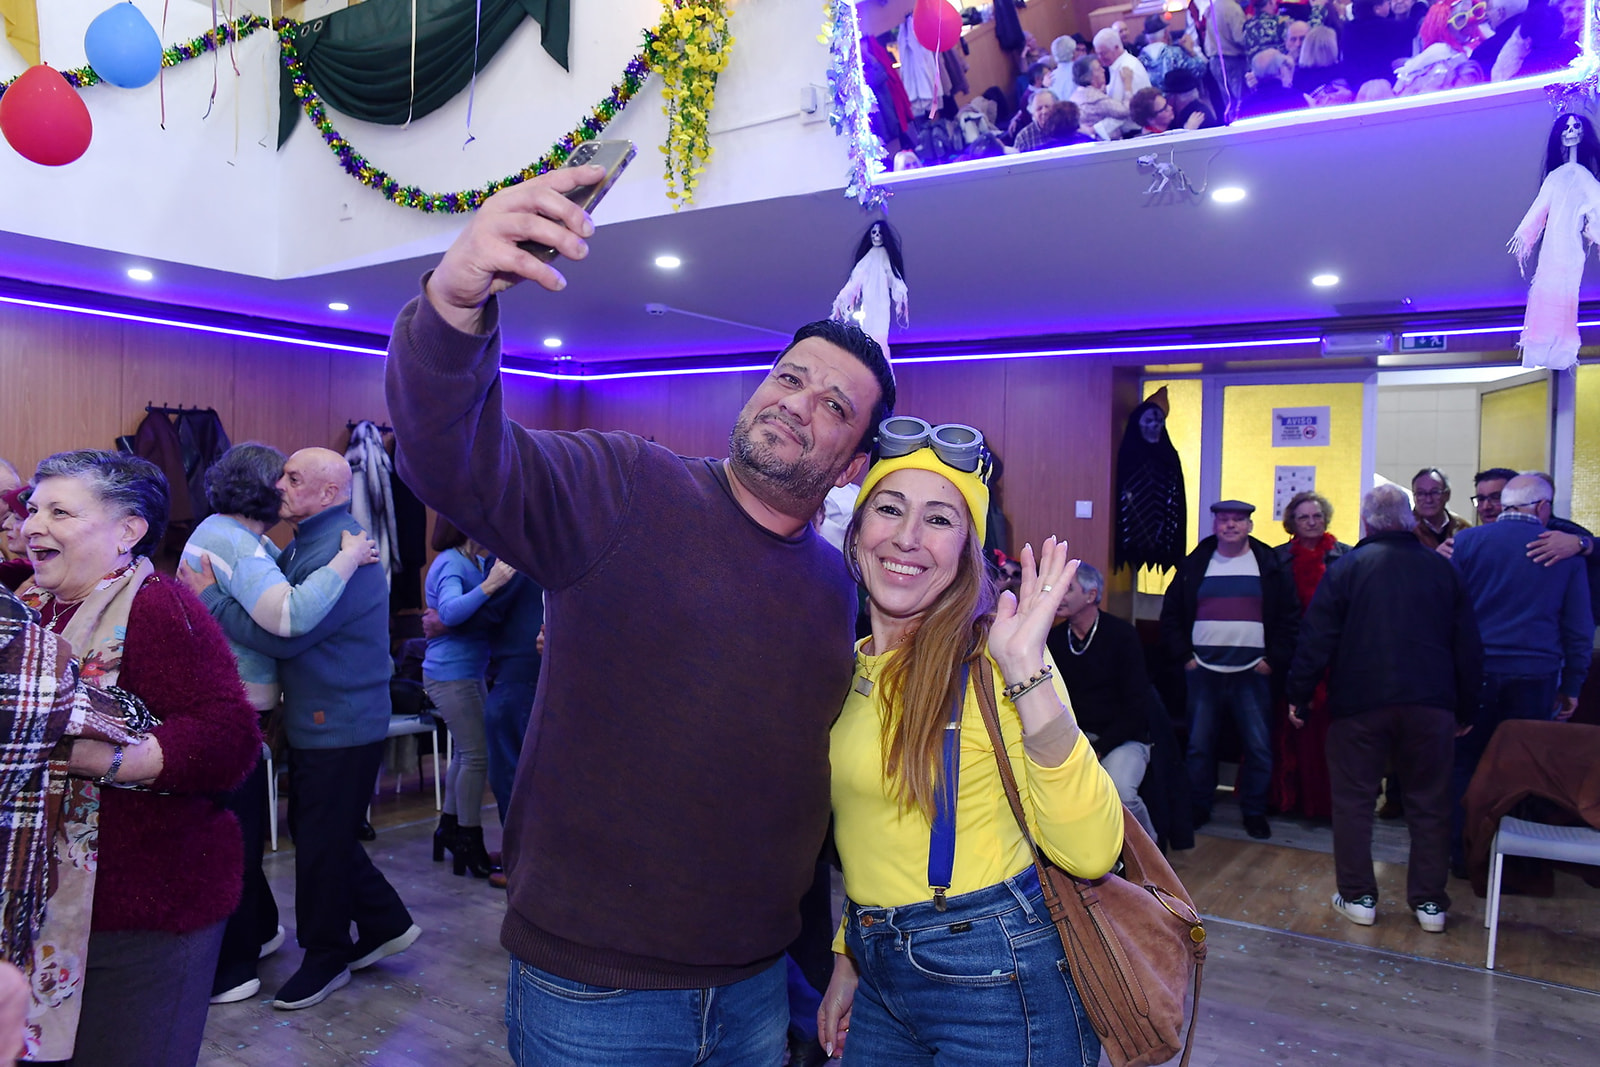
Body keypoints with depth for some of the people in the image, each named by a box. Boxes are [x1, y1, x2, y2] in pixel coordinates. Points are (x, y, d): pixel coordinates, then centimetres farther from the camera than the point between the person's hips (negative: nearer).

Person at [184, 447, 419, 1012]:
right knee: (313, 831, 19)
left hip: (341, 726, -10)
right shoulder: (303, 546, 12)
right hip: (316, 720, 10)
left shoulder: (340, 553, -23)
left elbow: (281, 634, -26)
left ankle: (325, 959, 23)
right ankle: (385, 923, 31)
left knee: (322, 842, 4)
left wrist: (209, 597, -17)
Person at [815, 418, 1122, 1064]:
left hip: (994, 985, -6)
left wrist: (1027, 671, -33)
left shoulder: (985, 659, -16)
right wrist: (849, 959, 16)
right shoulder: (850, 666, 3)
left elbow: (1089, 852, -26)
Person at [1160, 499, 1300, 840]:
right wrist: (1183, 655, 0)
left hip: (1253, 672, -1)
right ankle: (1198, 808, 20)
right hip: (1203, 671, 1)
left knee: (1259, 746, 2)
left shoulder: (1270, 566, 4)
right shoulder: (1194, 565, 7)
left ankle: (1254, 811, 18)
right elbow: (1171, 614, 9)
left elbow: (1290, 618, 3)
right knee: (1199, 744, 6)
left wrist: (1274, 660, -4)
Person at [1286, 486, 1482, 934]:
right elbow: (1468, 645, 10)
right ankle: (1430, 903, 17)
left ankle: (1358, 898, 11)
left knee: (1353, 799, 7)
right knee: (1430, 802, 12)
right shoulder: (1441, 568, 7)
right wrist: (1465, 709, 17)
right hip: (1432, 703, 3)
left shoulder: (1347, 567, -3)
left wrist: (1299, 695, 1)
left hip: (1360, 702, -3)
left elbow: (1316, 639, -7)